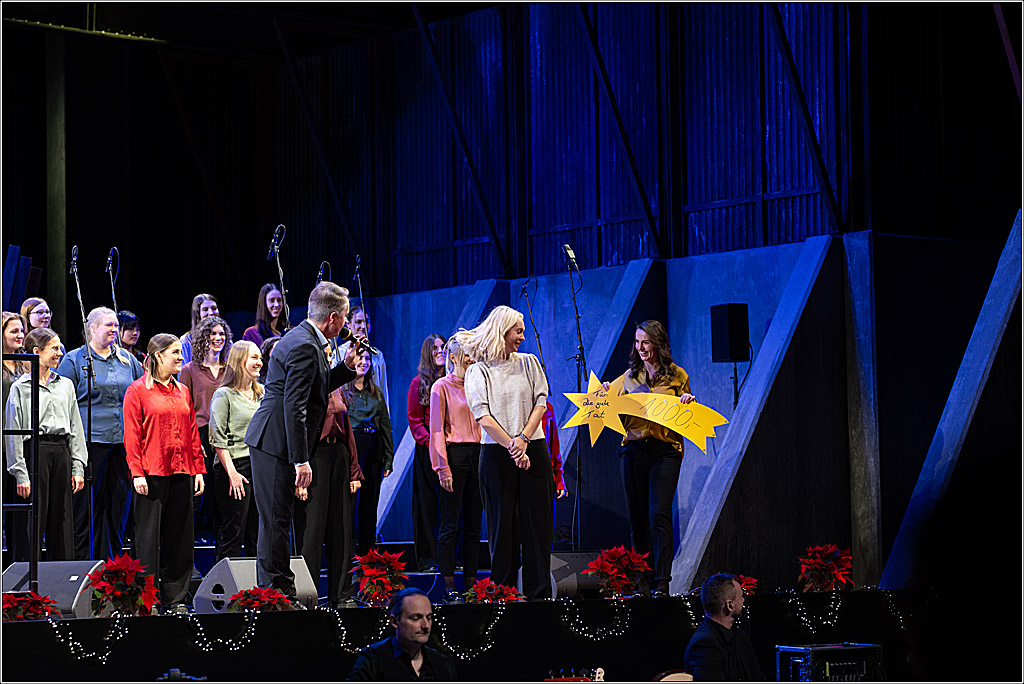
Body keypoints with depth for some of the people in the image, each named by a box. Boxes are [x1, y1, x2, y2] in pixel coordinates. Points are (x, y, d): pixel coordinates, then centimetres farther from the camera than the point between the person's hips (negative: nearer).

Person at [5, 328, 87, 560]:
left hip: (61, 452, 5)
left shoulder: (65, 385, 13)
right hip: (35, 451, -4)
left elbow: (75, 428, 14)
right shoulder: (20, 388, 0)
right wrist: (20, 473, -10)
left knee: (62, 518, 6)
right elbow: (14, 434, -3)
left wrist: (78, 467, 7)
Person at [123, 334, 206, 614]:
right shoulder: (137, 390, -2)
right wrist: (137, 472, -14)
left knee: (180, 535, 7)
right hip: (151, 473, -6)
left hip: (182, 473, 6)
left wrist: (198, 469, 9)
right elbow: (132, 435, -7)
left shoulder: (183, 391, 16)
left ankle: (175, 598, 13)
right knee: (149, 535, -2)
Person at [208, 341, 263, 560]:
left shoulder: (262, 393, 16)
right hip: (235, 466, -6)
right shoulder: (223, 395, -4)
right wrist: (232, 472, -16)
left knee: (257, 534, 6)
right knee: (233, 534, -6)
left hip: (261, 466, 6)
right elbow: (218, 439, -9)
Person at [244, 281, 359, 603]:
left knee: (277, 519, 14)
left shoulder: (304, 339, 14)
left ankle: (279, 593, 20)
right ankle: (277, 593, -2)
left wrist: (346, 367, 16)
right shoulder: (304, 347, -19)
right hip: (275, 443, -11)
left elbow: (313, 386, 24)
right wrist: (301, 461, -24)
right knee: (276, 520, -6)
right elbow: (294, 407, -23)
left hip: (272, 441, 11)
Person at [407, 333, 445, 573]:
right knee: (428, 502, -1)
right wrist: (431, 443, -15)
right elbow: (415, 420, -1)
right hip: (427, 451, -3)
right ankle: (427, 557, 1)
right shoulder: (419, 383, 4)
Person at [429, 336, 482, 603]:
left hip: (476, 454, 6)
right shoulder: (441, 387, -1)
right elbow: (437, 430, -6)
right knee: (450, 525, -4)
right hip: (454, 454, -6)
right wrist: (443, 468, -13)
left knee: (474, 524, 6)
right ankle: (449, 586, -2)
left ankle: (471, 584, 10)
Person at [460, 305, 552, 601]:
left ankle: (539, 592, 2)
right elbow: (484, 416, -6)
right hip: (496, 453, -2)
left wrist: (524, 438, -10)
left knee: (538, 521, -1)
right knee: (502, 522, -1)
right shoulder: (477, 372, 3)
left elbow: (540, 402, 5)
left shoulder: (529, 362, 12)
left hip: (533, 451, 2)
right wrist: (512, 447, -15)